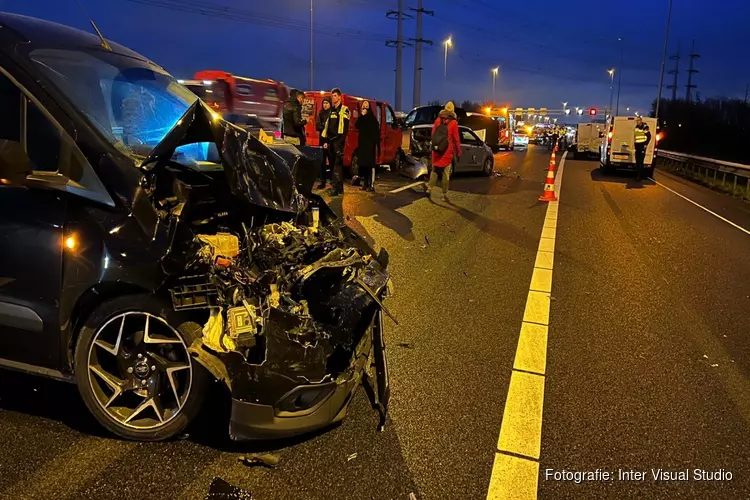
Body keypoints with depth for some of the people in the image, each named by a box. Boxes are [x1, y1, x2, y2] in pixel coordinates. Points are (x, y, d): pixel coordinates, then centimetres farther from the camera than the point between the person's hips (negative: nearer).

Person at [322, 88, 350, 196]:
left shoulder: (344, 110, -2)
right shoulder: (332, 110, 22)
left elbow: (345, 127, -12)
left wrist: (341, 140, -21)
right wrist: (327, 140, 15)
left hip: (339, 140, -8)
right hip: (331, 140, 8)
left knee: (337, 163, -14)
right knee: (334, 163, 9)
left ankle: (336, 188, -19)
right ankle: (339, 187, 15)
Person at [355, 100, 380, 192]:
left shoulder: (372, 118, -1)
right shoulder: (361, 118, 13)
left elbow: (376, 132, -6)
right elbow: (356, 126, -4)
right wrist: (362, 115, -12)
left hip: (370, 143, -5)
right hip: (362, 143, 5)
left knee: (371, 164, -10)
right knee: (363, 164, 5)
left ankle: (371, 185, -12)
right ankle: (365, 184, 11)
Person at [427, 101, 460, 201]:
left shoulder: (437, 121, 5)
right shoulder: (453, 123, -7)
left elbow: (433, 135, 12)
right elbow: (456, 139, -6)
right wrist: (458, 152, 2)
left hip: (436, 150, 3)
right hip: (447, 152, -3)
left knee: (434, 170, 16)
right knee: (446, 173, 3)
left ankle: (429, 188, 6)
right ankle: (445, 194, 5)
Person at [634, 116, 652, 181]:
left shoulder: (645, 127, -9)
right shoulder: (636, 127, 14)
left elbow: (649, 136, -10)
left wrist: (646, 144, -13)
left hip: (642, 145, -8)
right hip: (637, 145, 8)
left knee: (641, 161, -10)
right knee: (637, 161, 10)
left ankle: (640, 176, -8)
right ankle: (637, 175, 18)